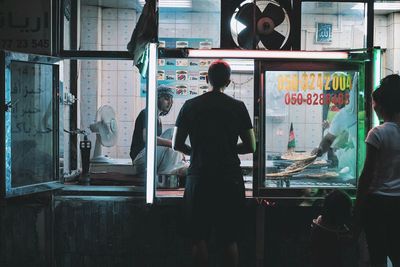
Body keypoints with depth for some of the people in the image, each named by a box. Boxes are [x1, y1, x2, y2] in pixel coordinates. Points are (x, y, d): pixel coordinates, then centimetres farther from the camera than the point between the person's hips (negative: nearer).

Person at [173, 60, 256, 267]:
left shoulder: (190, 106, 1)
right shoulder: (238, 107, 0)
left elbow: (177, 145, 4)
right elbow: (250, 147, 2)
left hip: (198, 178, 0)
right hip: (230, 179, 0)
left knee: (199, 238, 7)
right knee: (229, 240, 8)